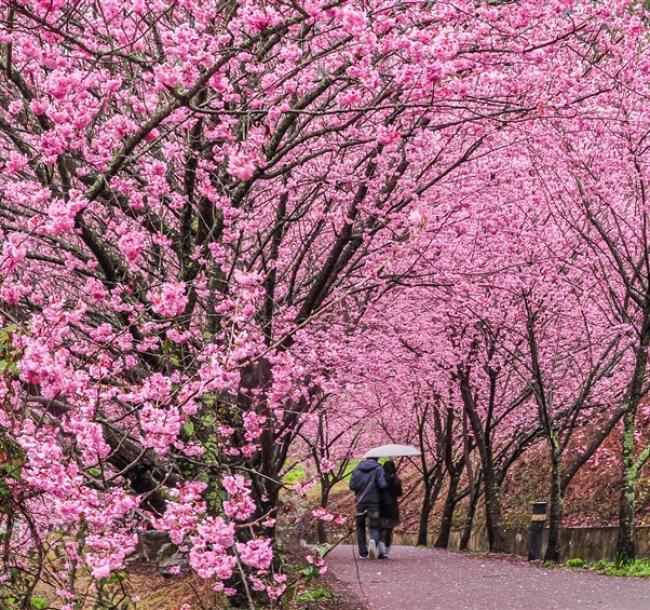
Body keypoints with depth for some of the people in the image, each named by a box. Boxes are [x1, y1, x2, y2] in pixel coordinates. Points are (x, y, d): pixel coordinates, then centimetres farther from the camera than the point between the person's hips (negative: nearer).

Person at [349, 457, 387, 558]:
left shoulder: (357, 469, 4)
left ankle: (363, 552, 12)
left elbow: (352, 485, -2)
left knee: (360, 527, 15)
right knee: (374, 527, 2)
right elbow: (382, 484, -16)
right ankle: (373, 541, -30)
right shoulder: (378, 468, -5)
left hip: (360, 502, 3)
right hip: (373, 503, -2)